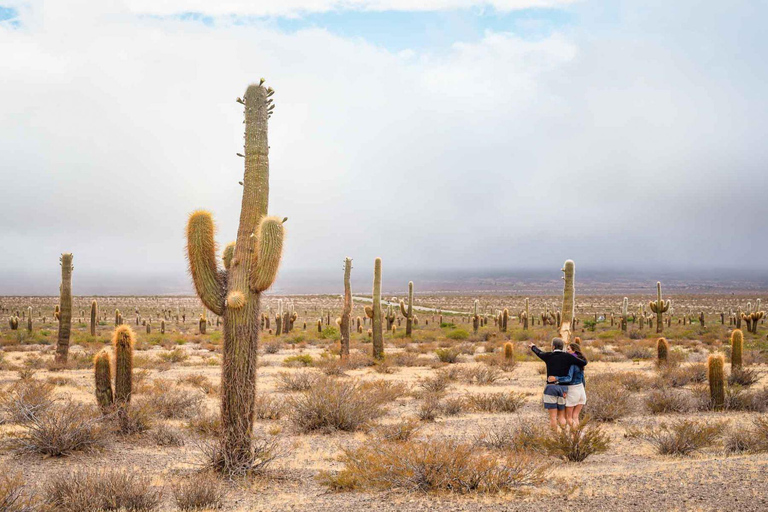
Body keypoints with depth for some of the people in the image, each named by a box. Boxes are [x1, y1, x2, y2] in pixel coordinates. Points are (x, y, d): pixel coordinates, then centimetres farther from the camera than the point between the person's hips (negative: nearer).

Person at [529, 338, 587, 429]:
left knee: (553, 417, -1)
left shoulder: (548, 356, 1)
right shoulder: (568, 356, -1)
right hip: (563, 388, 2)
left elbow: (539, 353, 23)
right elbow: (584, 363, 4)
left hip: (551, 387, -2)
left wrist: (533, 346, 46)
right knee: (561, 417, 10)